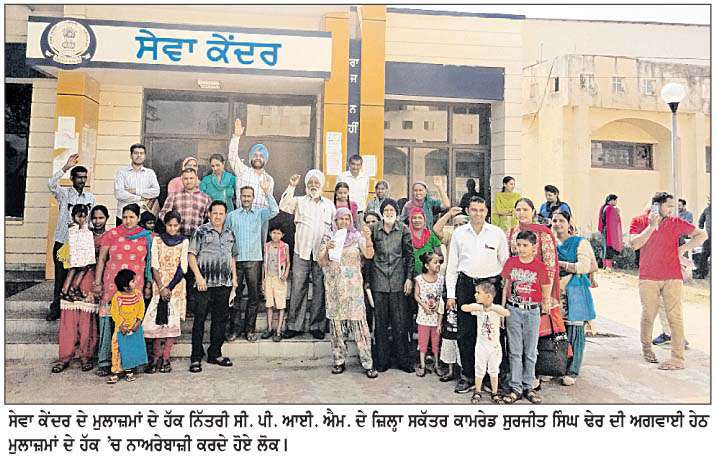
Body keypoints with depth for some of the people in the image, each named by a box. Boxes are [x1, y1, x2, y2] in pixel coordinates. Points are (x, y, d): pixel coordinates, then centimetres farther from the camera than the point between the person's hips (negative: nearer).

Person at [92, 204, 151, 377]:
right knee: (107, 320, -4)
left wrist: (148, 285, 6)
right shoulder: (111, 234, 7)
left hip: (135, 286, 0)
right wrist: (97, 283, 3)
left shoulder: (147, 237, 7)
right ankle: (104, 362, 3)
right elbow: (101, 259, 9)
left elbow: (150, 262, 11)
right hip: (112, 285, 0)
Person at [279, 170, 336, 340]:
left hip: (322, 254, 1)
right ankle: (294, 326, 7)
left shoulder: (329, 205, 14)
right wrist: (291, 187, -14)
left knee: (320, 290, 3)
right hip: (302, 252, -1)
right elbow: (284, 206, -8)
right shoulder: (299, 201, 9)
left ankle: (317, 326, 13)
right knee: (298, 289, -1)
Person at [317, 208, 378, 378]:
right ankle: (339, 361, 15)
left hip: (353, 286, -2)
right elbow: (321, 262, 3)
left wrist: (368, 238, -28)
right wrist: (326, 249, -15)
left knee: (358, 322, -7)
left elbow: (369, 255, -11)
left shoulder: (357, 237, 4)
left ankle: (367, 363, -2)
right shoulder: (329, 238, 9)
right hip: (334, 286, 2)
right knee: (336, 322, 4)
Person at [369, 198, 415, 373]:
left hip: (398, 280, -1)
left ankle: (403, 360, 13)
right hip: (379, 279, 1)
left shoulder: (403, 229, 2)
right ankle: (382, 360, 15)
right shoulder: (373, 229, 4)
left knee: (400, 321, 1)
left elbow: (409, 255, 4)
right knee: (380, 321, 5)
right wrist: (366, 279, 4)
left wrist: (409, 278, -1)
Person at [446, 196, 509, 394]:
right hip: (466, 285, 1)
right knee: (465, 333, 2)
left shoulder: (497, 233, 4)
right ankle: (467, 376, 14)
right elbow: (452, 265, 9)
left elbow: (505, 262, 8)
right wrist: (450, 294, 5)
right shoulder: (459, 233, 7)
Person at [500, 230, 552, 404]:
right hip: (513, 310, 1)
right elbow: (506, 285, 5)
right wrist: (502, 308, 3)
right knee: (515, 351, 5)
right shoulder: (511, 262, 0)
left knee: (530, 352, 9)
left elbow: (545, 289, 4)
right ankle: (516, 387, 12)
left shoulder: (540, 266, -4)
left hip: (533, 311, 0)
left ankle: (528, 386, 21)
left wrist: (546, 303, -10)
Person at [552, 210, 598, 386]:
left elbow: (584, 267, -9)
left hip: (574, 292, -4)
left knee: (574, 331, -4)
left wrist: (561, 264, -6)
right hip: (555, 291, 4)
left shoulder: (580, 242, 1)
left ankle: (572, 371, 4)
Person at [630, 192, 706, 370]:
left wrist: (683, 248, -1)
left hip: (672, 278, 0)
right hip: (647, 278, 0)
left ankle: (678, 358, 1)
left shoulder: (676, 223, 4)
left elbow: (702, 235, 10)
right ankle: (646, 347, 31)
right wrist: (651, 226, -15)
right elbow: (634, 244, -12)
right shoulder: (639, 222, 2)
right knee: (648, 315, 7)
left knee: (675, 317, -3)